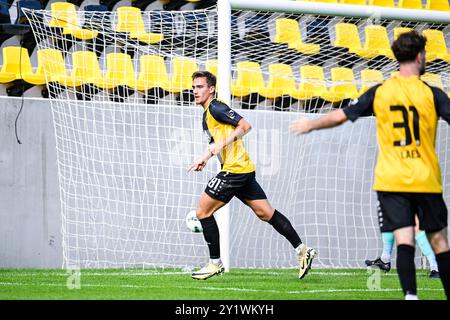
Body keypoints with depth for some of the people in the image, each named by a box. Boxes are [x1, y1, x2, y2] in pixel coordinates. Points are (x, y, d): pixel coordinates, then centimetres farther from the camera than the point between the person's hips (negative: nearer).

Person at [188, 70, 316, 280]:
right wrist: (204, 159, 22)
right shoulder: (207, 114, 21)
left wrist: (223, 143, -23)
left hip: (234, 169, -10)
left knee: (203, 210, -4)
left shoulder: (216, 108, -9)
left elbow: (244, 125, -17)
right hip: (244, 170, 10)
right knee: (266, 213, 7)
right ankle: (302, 251, 4)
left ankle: (215, 263, 0)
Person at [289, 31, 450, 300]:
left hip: (391, 180, 2)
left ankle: (411, 294, -23)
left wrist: (310, 125, 24)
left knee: (404, 240, -6)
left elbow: (340, 116, 7)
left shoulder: (379, 93, 2)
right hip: (426, 181, -2)